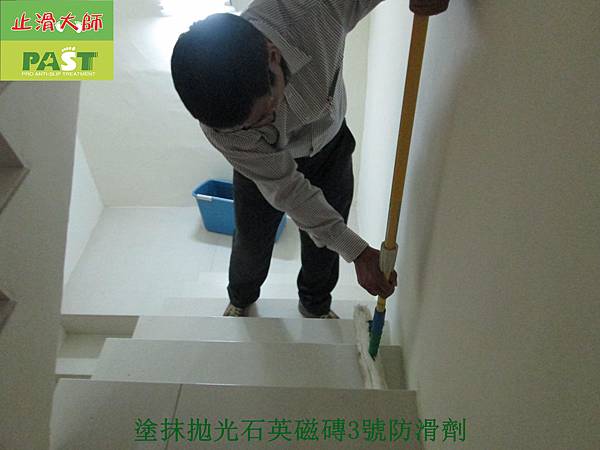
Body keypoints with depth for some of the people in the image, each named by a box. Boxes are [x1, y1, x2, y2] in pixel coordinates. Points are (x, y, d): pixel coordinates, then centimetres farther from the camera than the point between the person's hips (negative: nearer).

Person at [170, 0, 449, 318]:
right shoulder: (216, 116, -36)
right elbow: (285, 187, -29)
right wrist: (358, 252, -30)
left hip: (330, 147, 2)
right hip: (262, 163, -1)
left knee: (324, 243, 14)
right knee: (251, 241, 17)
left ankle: (316, 306, 45)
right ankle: (240, 299, 51)